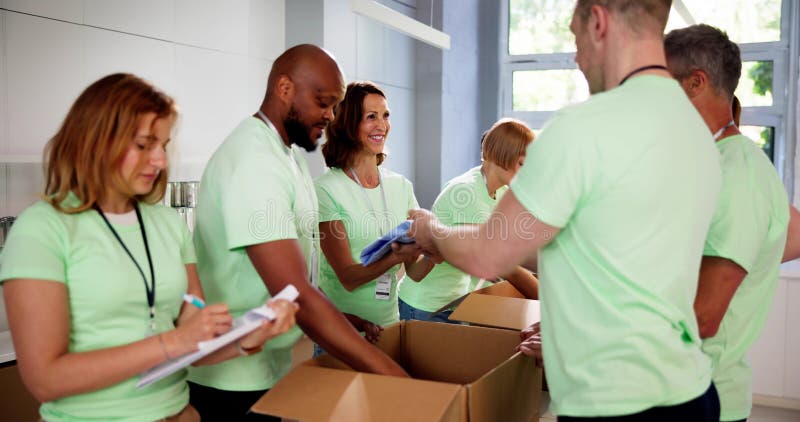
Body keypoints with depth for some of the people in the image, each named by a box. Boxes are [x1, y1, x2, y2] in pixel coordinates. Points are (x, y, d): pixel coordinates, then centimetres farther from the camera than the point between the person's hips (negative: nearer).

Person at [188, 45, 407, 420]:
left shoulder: (287, 152, 7)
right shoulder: (253, 162, -24)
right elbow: (296, 297, -32)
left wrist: (338, 319, 5)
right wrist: (393, 376, -32)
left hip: (276, 366, 9)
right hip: (236, 382, -9)